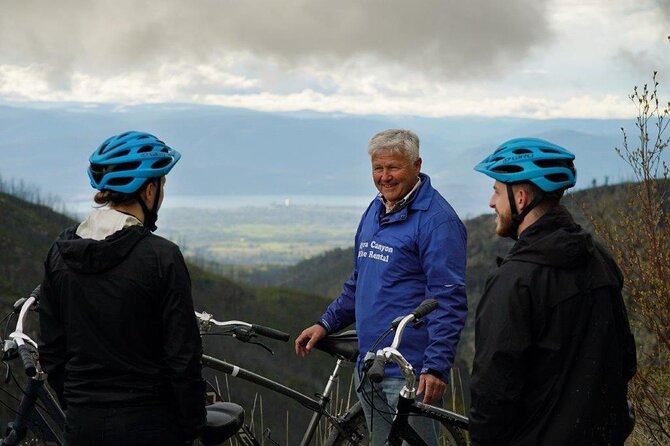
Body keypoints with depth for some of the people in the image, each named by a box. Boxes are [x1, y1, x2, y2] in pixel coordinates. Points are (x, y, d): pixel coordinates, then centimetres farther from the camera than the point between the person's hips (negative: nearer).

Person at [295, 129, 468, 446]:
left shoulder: (436, 219, -12)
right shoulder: (375, 211, 14)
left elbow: (449, 300, -17)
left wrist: (436, 367, -23)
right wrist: (326, 324, 16)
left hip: (410, 372, -8)